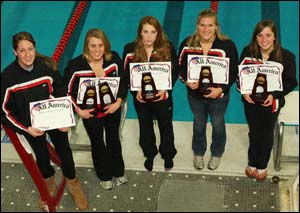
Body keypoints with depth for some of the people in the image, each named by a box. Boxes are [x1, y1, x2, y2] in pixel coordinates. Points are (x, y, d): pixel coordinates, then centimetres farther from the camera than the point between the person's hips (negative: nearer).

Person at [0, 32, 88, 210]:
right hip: (30, 124, 0)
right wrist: (26, 128, -19)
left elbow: (61, 93, -6)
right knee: (41, 155, 21)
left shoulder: (47, 66, -19)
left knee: (64, 151, 14)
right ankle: (49, 182, 52)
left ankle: (72, 182, 44)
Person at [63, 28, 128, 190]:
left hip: (112, 110, 2)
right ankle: (105, 176, 43)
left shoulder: (114, 59, -17)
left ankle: (118, 172, 49)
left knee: (114, 140, 24)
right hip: (90, 113, -2)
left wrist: (118, 102, -15)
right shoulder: (75, 65, -23)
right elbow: (67, 91, -12)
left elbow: (123, 83, -5)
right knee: (97, 144, 19)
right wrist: (78, 110, -15)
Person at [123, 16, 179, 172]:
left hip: (163, 96, -1)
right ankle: (149, 155, 48)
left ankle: (168, 155, 46)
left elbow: (175, 72, -8)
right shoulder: (130, 49, -14)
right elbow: (126, 74, -7)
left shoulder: (167, 48, -16)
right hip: (140, 97, 1)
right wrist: (135, 91, -21)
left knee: (166, 126, 20)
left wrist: (165, 89, -23)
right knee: (145, 127, 22)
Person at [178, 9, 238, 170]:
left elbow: (233, 72, -14)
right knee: (199, 124, 24)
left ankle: (216, 154, 48)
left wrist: (221, 89, -25)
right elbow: (180, 67, -3)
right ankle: (198, 153, 49)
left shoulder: (227, 45, -20)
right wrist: (187, 81, -21)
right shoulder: (187, 44, -13)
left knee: (218, 125, 21)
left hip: (219, 95, -1)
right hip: (195, 94, 2)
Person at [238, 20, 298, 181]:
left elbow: (291, 82, -12)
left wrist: (274, 95, -25)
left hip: (272, 103, -1)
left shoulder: (286, 56, -20)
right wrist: (244, 91, -20)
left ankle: (262, 165, 46)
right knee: (254, 133, 22)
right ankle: (252, 163, 47)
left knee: (267, 135, 22)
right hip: (251, 101, 1)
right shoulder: (248, 51, -15)